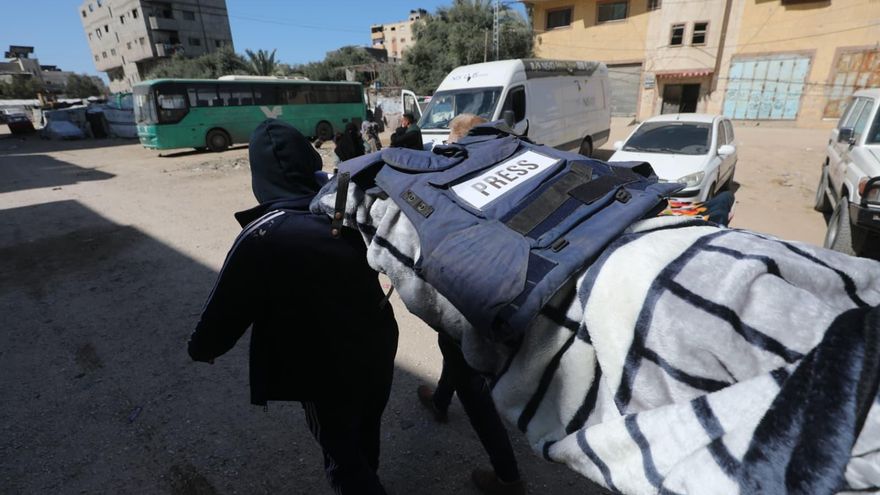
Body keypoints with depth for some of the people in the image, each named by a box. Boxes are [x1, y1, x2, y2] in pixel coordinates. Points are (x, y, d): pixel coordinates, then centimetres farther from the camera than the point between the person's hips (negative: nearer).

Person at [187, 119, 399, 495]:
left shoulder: (262, 236, -25)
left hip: (328, 374, -6)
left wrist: (201, 348, 7)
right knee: (365, 436, 31)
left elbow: (227, 307, -14)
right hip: (378, 350, 7)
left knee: (342, 455, 20)